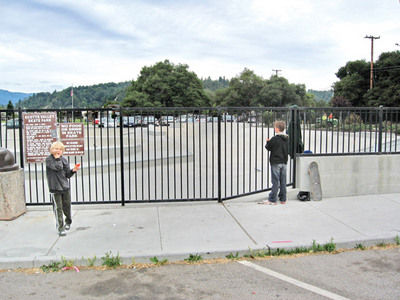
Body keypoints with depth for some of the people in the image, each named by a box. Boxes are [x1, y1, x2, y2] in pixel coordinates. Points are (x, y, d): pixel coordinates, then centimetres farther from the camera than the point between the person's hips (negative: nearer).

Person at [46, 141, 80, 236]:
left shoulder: (64, 160, 9)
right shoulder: (49, 159, -5)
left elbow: (68, 175, 9)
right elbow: (57, 167, -22)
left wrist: (73, 170, -8)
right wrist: (57, 158, -12)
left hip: (65, 187, 4)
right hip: (55, 188, -4)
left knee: (67, 206, 13)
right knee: (58, 208, -2)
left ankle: (68, 222, 38)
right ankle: (60, 228, 7)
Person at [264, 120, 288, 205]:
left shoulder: (274, 139, -14)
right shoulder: (286, 138, 7)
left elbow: (268, 148, -5)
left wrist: (268, 142, 14)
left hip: (275, 163, -6)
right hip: (284, 162, 6)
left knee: (275, 181, -4)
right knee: (283, 181, 9)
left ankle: (272, 200, 0)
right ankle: (283, 199, 14)